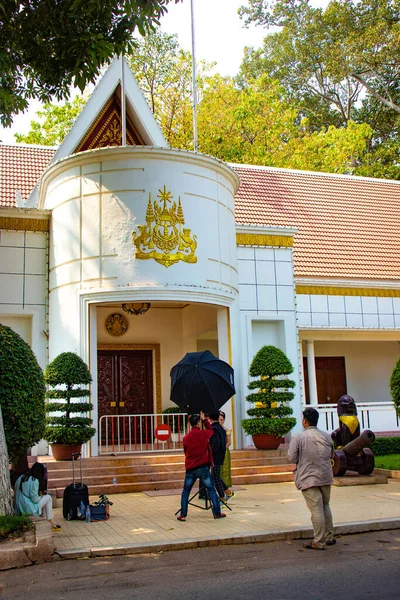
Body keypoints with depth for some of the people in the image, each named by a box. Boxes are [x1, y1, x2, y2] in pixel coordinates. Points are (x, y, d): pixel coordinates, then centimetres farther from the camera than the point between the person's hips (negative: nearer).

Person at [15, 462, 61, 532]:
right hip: (29, 510, -8)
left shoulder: (20, 478, 6)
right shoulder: (34, 481, -16)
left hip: (18, 509, 8)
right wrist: (40, 496, 5)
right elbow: (35, 499, -19)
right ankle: (51, 523, 15)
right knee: (48, 498, 10)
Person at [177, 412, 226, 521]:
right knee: (211, 490, 9)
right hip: (203, 468, -2)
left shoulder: (186, 438, 0)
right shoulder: (204, 434, -6)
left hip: (190, 469, 2)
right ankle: (217, 513, 10)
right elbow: (211, 430, 17)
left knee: (185, 492, 12)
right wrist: (204, 420, 21)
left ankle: (183, 515, 9)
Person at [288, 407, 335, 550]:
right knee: (325, 507, 20)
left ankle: (319, 542, 2)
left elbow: (291, 457, -11)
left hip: (308, 478, -5)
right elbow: (331, 455, 15)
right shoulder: (326, 436, 4)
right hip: (326, 476, 5)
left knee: (316, 510, -3)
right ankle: (329, 537, 28)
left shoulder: (298, 438, -13)